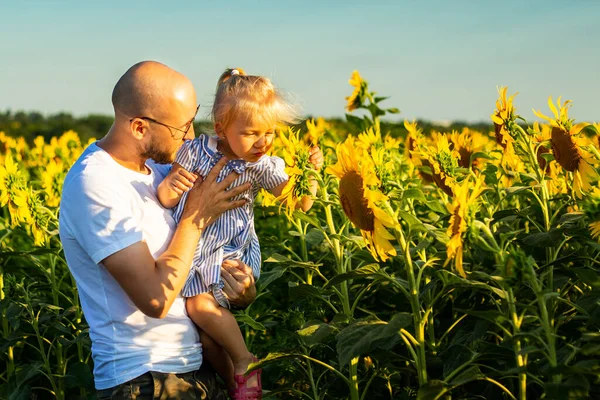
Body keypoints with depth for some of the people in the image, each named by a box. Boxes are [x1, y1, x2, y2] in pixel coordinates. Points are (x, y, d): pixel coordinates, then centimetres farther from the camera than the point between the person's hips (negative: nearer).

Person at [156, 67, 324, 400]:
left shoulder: (263, 167, -4)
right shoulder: (195, 152, -5)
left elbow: (300, 203, -6)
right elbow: (167, 200, -3)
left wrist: (309, 172, -21)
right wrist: (168, 187, -25)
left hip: (230, 251, -3)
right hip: (190, 248, 3)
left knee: (201, 305, -21)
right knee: (203, 323, 1)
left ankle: (245, 362, -4)